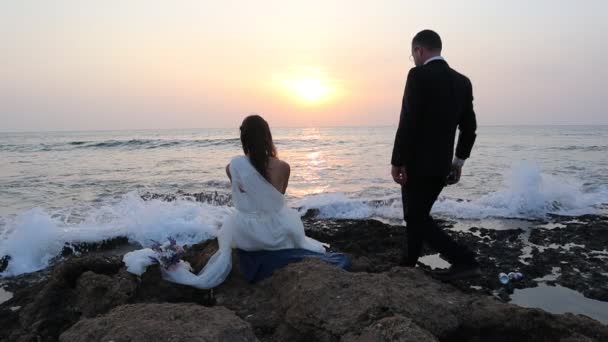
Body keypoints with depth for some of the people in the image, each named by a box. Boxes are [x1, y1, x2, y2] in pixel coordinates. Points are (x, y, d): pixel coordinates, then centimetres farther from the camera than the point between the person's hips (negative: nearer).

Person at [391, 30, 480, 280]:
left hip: (418, 163, -8)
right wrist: (459, 161, 17)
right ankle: (407, 264, 31)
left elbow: (408, 123, -20)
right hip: (442, 164, 8)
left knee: (416, 217, 4)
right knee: (418, 213, 20)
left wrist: (397, 161, -14)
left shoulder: (418, 75, -13)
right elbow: (469, 127, 11)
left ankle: (464, 260, -3)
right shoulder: (462, 81, 9)